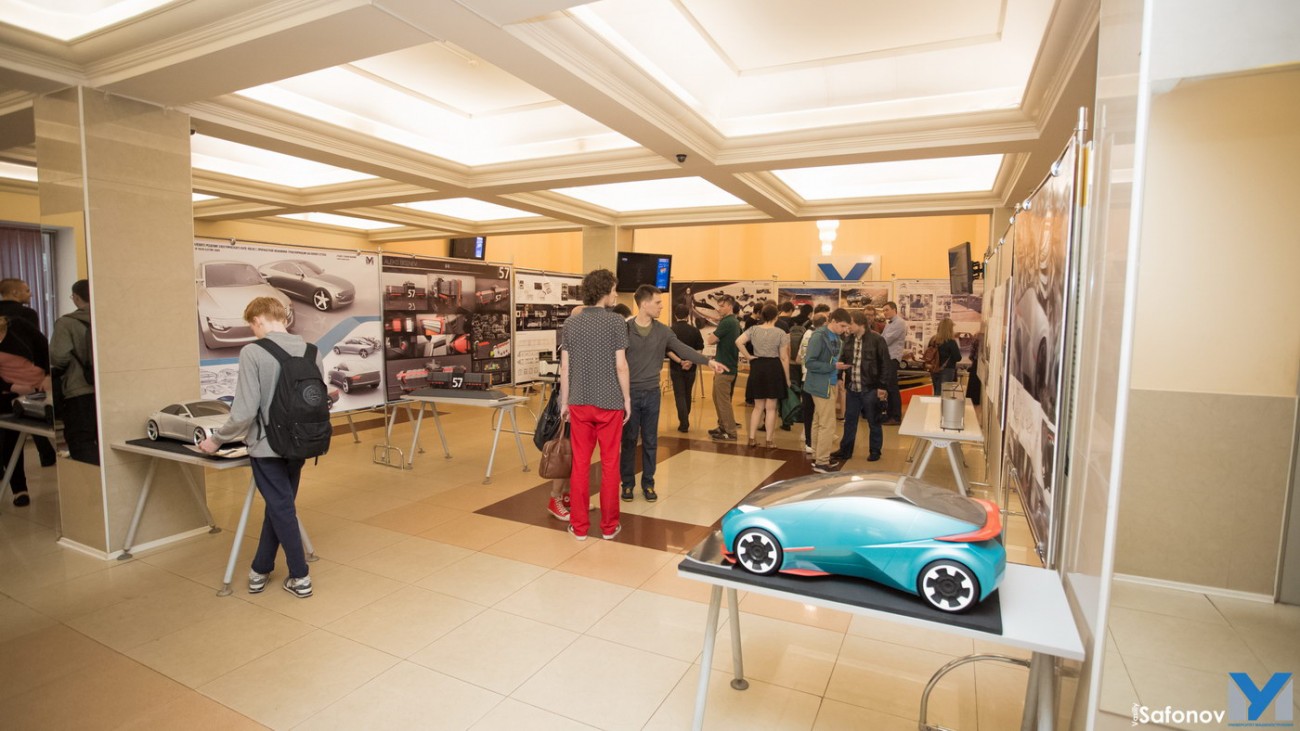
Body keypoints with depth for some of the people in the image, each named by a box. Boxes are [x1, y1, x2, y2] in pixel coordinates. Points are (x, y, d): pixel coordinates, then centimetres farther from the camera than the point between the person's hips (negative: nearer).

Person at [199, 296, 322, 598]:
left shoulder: (253, 352, -14)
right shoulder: (311, 351, 0)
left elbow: (245, 410, -17)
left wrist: (216, 440, -2)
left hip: (267, 447, -5)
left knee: (281, 509, 8)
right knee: (280, 506, 20)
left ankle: (300, 577, 17)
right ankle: (260, 569, 33)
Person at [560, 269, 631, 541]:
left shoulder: (571, 323, 4)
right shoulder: (616, 322, -8)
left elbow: (565, 367, 4)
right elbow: (620, 366, -10)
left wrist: (564, 401, 12)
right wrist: (627, 399, 0)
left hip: (579, 403, 3)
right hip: (609, 403, -3)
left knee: (580, 464, 9)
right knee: (610, 465, 7)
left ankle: (579, 525, 17)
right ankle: (609, 526, 16)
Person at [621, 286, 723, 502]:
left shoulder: (663, 331, 3)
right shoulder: (625, 329, -7)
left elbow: (683, 350, 0)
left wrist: (708, 361, -12)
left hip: (652, 393, 3)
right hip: (630, 392, -3)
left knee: (650, 441, 10)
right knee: (629, 441, 7)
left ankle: (648, 484, 22)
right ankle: (627, 484, 20)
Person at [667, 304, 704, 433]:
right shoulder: (695, 330, -1)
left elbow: (668, 350, -13)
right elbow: (699, 349, -5)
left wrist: (680, 361, -17)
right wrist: (690, 361, -12)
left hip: (676, 367, -2)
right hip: (691, 368, 2)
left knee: (680, 395, 2)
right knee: (687, 394, 17)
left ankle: (684, 423, -7)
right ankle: (685, 420, 31)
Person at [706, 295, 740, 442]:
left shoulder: (726, 322, -18)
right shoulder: (735, 322, 13)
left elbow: (710, 340, -19)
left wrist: (711, 335, 1)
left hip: (724, 367, -10)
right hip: (729, 365, 10)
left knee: (723, 400, -3)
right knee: (718, 398, 18)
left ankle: (730, 432, 3)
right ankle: (723, 427, 26)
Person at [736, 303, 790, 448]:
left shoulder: (754, 329, 1)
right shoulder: (780, 333, -6)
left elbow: (738, 342, -14)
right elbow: (784, 358, -6)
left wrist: (748, 357, -4)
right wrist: (787, 378, 1)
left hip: (757, 368, 3)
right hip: (774, 368, -3)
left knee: (758, 406, 15)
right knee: (771, 408, 5)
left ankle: (752, 438, 13)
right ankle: (769, 441, 10)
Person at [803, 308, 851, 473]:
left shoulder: (835, 336, 8)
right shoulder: (819, 336, -18)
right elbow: (809, 362, -21)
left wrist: (839, 365, -5)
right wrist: (833, 366, -23)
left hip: (830, 384, 9)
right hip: (821, 385, -9)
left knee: (819, 422, 17)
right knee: (828, 424, -4)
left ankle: (817, 457, 28)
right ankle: (822, 462, 6)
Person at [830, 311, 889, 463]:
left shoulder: (877, 340, -10)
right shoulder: (848, 339, 4)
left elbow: (885, 364, -8)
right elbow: (842, 360, 12)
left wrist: (882, 386, -10)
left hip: (870, 388, -5)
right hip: (852, 388, 5)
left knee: (873, 422, 10)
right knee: (849, 420, 13)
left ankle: (875, 451, 24)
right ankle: (845, 450, 24)